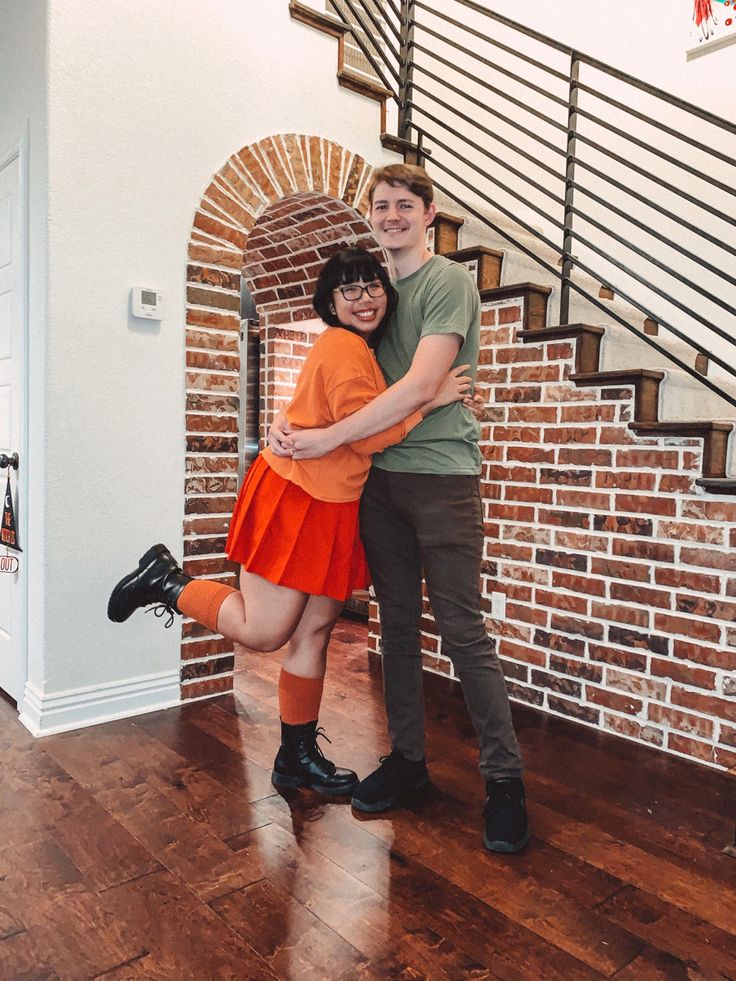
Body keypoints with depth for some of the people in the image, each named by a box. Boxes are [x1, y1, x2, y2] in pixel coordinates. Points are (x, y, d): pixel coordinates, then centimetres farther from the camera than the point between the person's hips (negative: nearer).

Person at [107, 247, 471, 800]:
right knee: (263, 632, -4)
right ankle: (166, 581, 16)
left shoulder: (364, 351, 18)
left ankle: (298, 758, 25)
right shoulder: (343, 347, -13)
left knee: (314, 631, 12)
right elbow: (366, 433, -19)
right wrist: (431, 400, -15)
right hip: (294, 499, -10)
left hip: (334, 507, 10)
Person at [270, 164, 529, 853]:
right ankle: (407, 758, 25)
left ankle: (504, 778, 11)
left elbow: (419, 387, -18)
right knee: (397, 626, 11)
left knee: (462, 632, -4)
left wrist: (325, 440, -19)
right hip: (378, 477, 6)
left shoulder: (450, 283, -5)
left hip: (441, 475, -6)